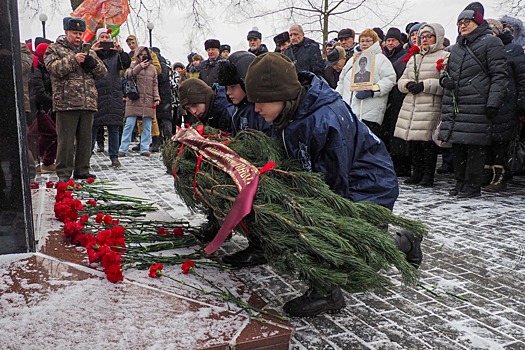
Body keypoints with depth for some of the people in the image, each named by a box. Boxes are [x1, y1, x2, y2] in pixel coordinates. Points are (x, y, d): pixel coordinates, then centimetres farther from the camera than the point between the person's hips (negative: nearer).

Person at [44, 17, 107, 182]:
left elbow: (102, 73, 14)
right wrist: (73, 60, -17)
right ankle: (64, 173, 4)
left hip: (88, 103, 5)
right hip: (66, 103, -5)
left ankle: (82, 170, 19)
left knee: (85, 139, 9)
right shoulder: (54, 49, 7)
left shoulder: (88, 51, 21)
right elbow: (53, 68, -10)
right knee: (66, 139, -4)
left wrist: (92, 62, -5)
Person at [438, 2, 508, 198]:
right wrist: (444, 80, 7)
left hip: (476, 106, -7)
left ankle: (473, 185, 4)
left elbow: (499, 76, -6)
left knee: (475, 145, -5)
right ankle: (460, 183, 19)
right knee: (457, 145, 8)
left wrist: (493, 103, -15)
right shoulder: (457, 47, 21)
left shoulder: (490, 42, 0)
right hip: (454, 104, 7)